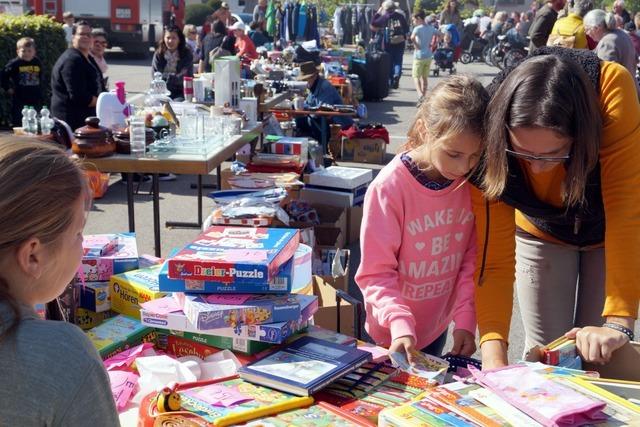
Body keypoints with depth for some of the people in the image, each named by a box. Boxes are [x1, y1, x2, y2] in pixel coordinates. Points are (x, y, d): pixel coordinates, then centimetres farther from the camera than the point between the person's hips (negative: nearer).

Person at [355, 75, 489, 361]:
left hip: (439, 325, 5)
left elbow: (473, 256, -5)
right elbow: (375, 273, -21)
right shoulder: (389, 188, -25)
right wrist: (400, 324, -34)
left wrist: (465, 318, -13)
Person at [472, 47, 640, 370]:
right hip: (542, 233, 1)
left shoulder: (611, 88, -38)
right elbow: (495, 256, -29)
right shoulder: (489, 141, -32)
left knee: (599, 357, 2)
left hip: (610, 232, 0)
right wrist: (493, 354, -40)